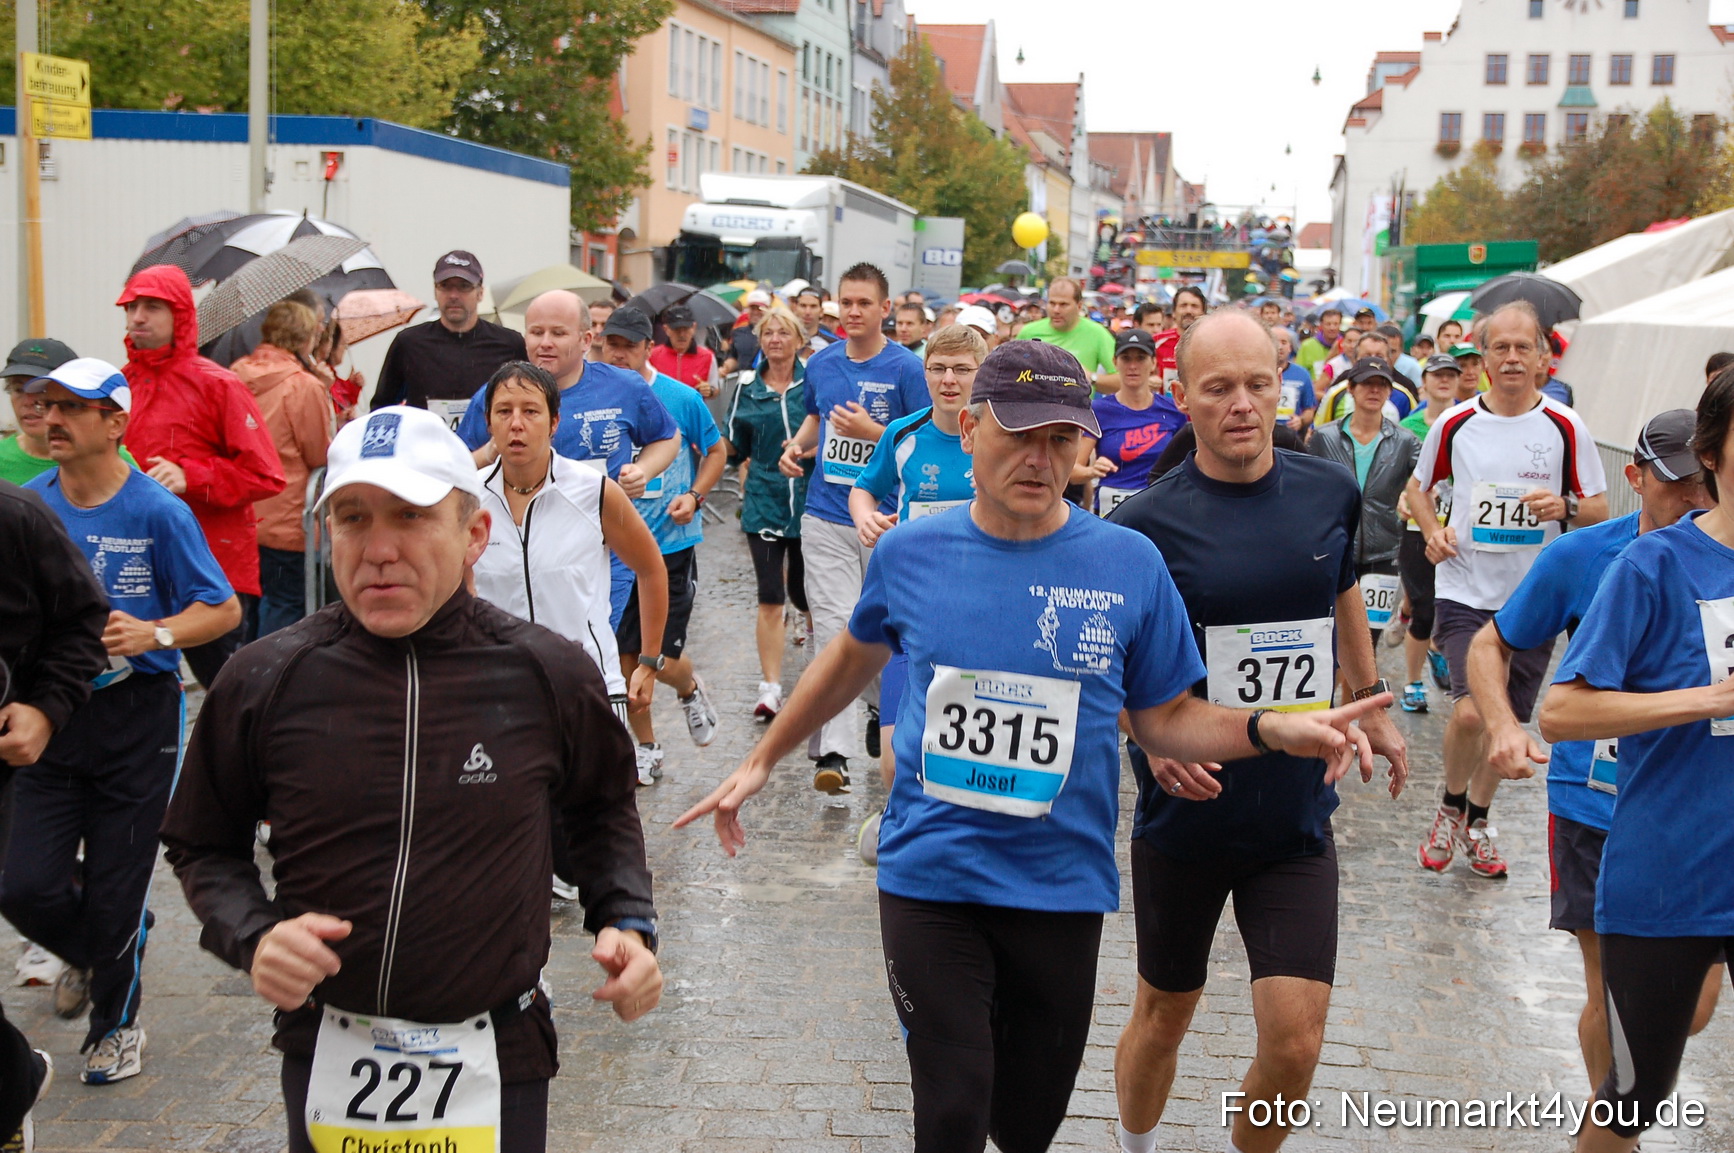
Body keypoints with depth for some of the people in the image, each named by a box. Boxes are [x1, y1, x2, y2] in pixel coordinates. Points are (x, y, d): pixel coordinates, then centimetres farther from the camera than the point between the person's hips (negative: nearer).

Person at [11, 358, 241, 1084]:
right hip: (48, 714, 3)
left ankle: (116, 1025, 30)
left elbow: (224, 609, -5)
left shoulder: (157, 512, -10)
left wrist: (155, 634, -21)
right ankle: (89, 955, 34)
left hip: (136, 717, -3)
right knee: (26, 887, -3)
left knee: (115, 890, 4)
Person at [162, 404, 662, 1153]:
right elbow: (202, 845, 7)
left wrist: (626, 921, -3)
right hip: (326, 1061, 1)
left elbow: (603, 809, 12)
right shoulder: (266, 683, -8)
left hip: (496, 1064, 0)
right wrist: (251, 935, -11)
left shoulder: (549, 676, -7)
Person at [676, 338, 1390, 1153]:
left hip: (1061, 884, 1)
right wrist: (762, 761, 21)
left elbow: (1164, 718, 2)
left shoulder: (1129, 564, -5)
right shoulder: (909, 552, -3)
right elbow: (854, 657, 16)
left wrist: (1271, 729, -15)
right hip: (930, 874, -1)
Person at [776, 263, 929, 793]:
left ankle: (881, 707, 39)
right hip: (826, 516, 2)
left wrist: (873, 431, -18)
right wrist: (797, 445, 9)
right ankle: (832, 749, -11)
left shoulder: (905, 368, -5)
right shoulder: (821, 363, 9)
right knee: (834, 629, -7)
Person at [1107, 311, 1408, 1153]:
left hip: (1297, 816, 2)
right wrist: (1150, 737, -25)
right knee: (1163, 1018, 15)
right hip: (1184, 811, -2)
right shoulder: (1145, 523, -13)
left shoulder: (1329, 494, -1)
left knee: (1294, 1043, -4)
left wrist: (1371, 703, 27)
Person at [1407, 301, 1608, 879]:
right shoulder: (1455, 423, -2)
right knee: (1471, 711, -17)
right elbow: (1419, 486, 13)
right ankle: (1450, 805, 12)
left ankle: (1477, 820, 34)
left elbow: (1600, 508, 2)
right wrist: (1432, 531, -6)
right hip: (1465, 592, -1)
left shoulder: (1565, 428, -4)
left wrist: (1565, 507, -20)